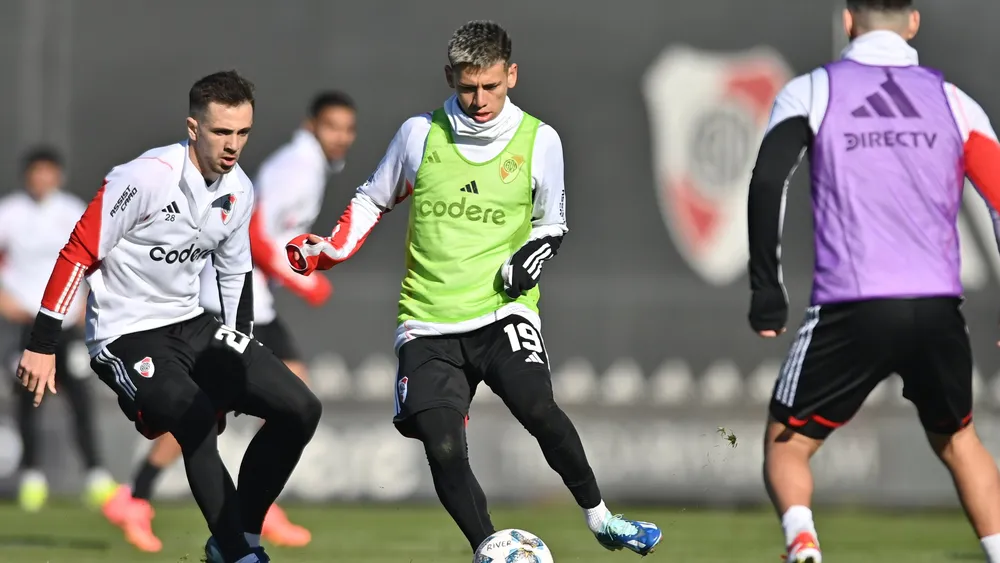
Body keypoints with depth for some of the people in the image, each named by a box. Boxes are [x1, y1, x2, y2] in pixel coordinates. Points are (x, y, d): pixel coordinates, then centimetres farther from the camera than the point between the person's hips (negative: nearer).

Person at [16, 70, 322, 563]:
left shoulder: (239, 190, 2)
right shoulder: (148, 177, -20)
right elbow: (78, 254, -17)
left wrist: (241, 368, 17)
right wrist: (41, 346, -18)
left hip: (191, 325, 8)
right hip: (126, 336, -8)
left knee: (300, 409, -2)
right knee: (197, 419, -32)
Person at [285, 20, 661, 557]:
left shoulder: (538, 141, 2)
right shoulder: (420, 134, 1)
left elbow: (551, 224, 16)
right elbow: (373, 200, 17)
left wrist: (531, 257, -6)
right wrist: (331, 249, 2)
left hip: (502, 309, -1)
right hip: (428, 321, 1)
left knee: (537, 408, -24)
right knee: (442, 448, -13)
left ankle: (599, 518, -5)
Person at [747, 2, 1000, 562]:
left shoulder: (810, 92, 6)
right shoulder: (953, 100, 12)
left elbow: (767, 182, -9)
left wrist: (766, 289, -6)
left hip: (851, 309, -2)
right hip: (939, 307, 2)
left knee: (786, 442, 13)